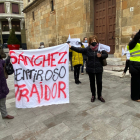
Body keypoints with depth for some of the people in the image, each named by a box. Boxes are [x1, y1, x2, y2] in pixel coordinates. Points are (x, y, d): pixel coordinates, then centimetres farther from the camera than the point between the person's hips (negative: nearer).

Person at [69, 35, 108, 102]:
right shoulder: (87, 49, -3)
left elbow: (106, 55, 0)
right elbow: (79, 50, -6)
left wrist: (101, 55, -20)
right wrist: (71, 47, -12)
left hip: (99, 69, -1)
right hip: (90, 69, 1)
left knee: (99, 82, 6)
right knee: (92, 82, 12)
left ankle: (99, 96, 26)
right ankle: (93, 95, 29)